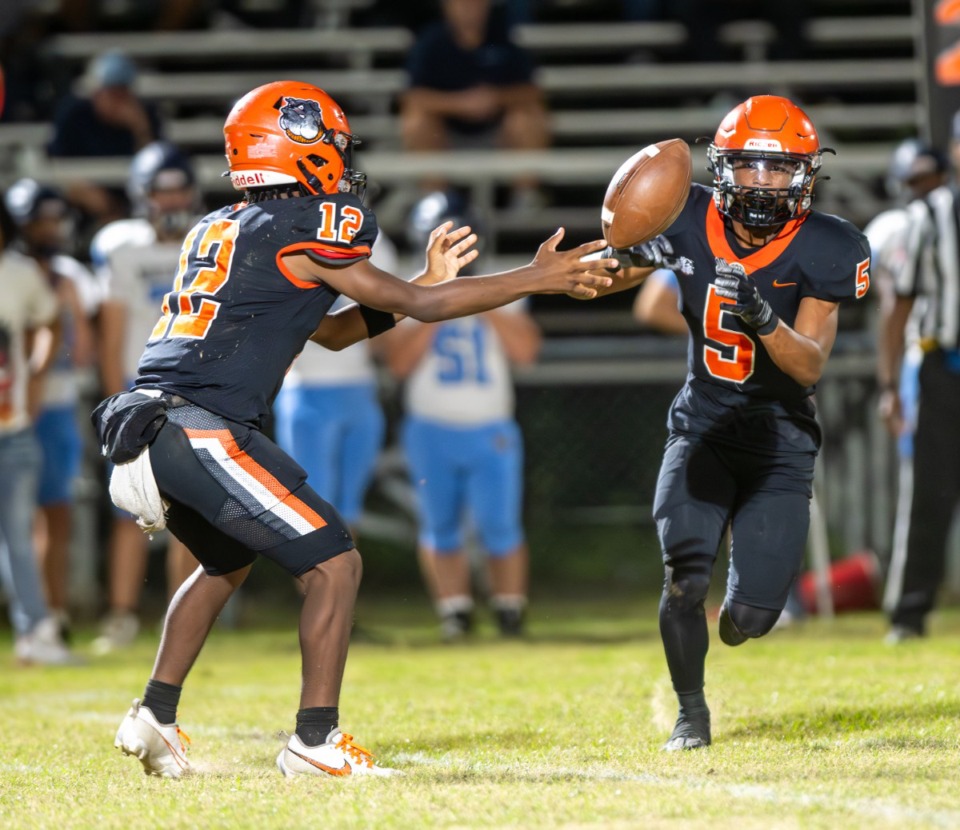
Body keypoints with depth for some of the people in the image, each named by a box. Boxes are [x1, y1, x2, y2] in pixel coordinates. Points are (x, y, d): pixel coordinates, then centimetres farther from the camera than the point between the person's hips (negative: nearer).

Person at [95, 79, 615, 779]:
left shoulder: (220, 230, 22)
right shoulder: (301, 229, -5)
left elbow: (333, 332, 27)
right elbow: (416, 306, -1)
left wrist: (428, 280, 26)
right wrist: (537, 279, 4)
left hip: (149, 429, 9)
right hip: (204, 429, -9)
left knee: (229, 561, 30)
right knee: (334, 563, -2)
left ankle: (156, 716, 24)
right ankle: (317, 740, -5)